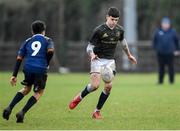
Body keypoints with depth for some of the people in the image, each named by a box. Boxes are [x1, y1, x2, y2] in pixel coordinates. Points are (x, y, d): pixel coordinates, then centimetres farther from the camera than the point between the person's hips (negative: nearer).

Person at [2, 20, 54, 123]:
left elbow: (19, 59, 12)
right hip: (41, 70, -3)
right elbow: (50, 51, -10)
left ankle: (9, 108, 9)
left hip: (28, 68, 3)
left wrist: (14, 75, 11)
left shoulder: (27, 41, 20)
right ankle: (22, 112, -1)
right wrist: (46, 64, 7)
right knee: (39, 92, 14)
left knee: (26, 89, 25)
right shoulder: (47, 40, 13)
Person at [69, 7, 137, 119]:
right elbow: (90, 46, -11)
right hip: (98, 60, -4)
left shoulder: (119, 30, 3)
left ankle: (97, 111, 4)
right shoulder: (99, 30, -13)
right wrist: (92, 55, -32)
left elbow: (123, 41, 24)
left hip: (110, 60, 4)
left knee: (108, 86, -9)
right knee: (95, 85, -18)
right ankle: (79, 97, 11)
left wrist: (129, 55, 33)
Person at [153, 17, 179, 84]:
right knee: (161, 68, 6)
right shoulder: (158, 31, 3)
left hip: (170, 53, -1)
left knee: (170, 67, 1)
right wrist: (156, 48, 6)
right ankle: (160, 81, 14)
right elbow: (154, 41, 12)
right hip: (160, 53, 1)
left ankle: (171, 81, 9)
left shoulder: (173, 32, 1)